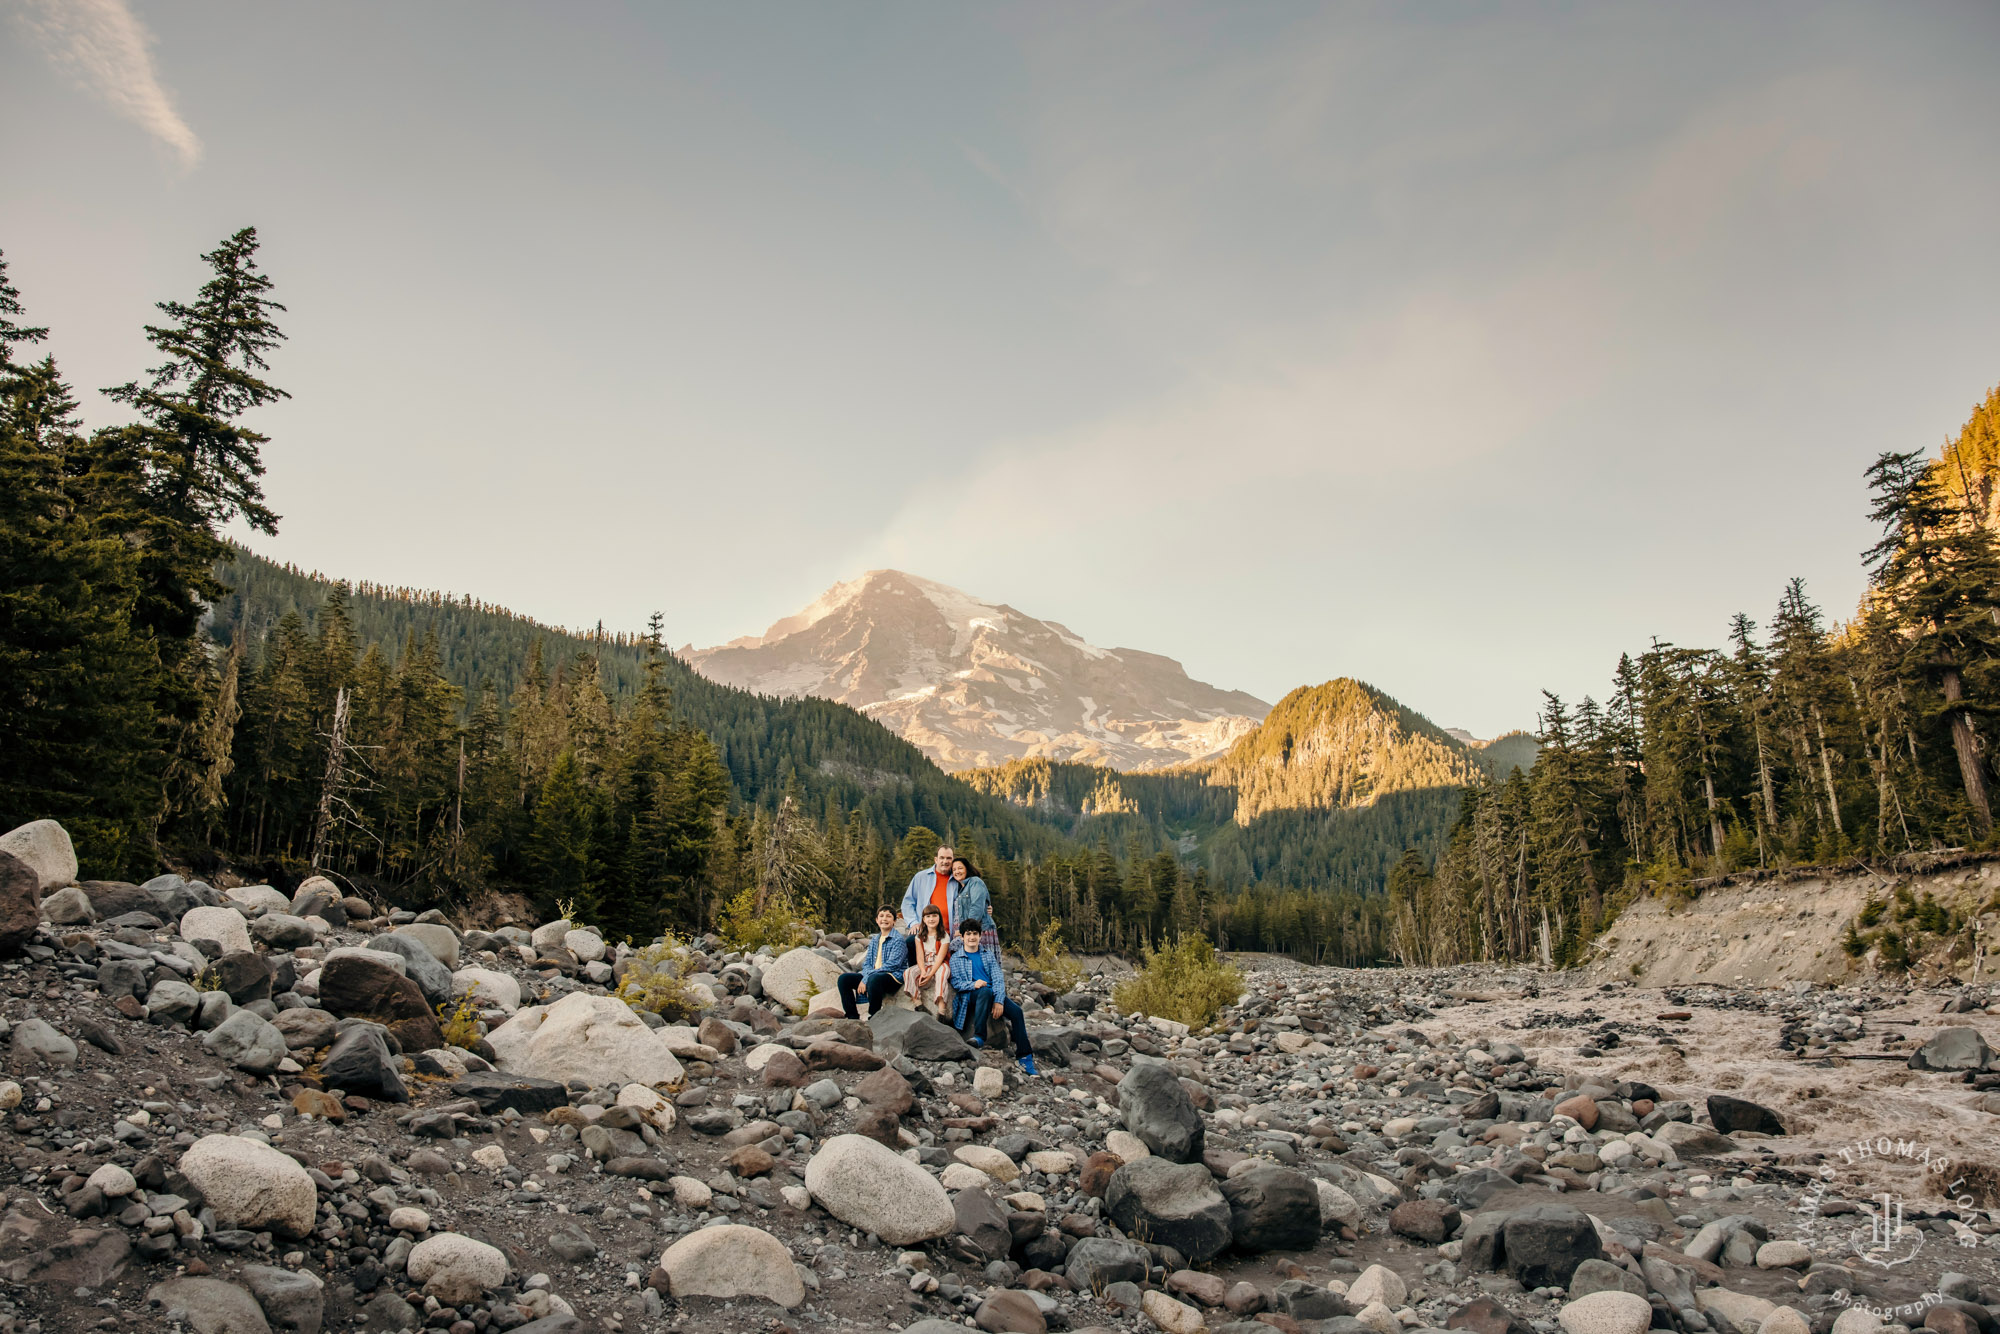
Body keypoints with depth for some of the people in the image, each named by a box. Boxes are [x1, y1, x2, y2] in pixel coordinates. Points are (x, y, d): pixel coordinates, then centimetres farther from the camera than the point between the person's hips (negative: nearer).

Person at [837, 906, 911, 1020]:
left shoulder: (898, 939, -6)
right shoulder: (874, 940, 19)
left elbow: (892, 964, -16)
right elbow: (867, 963, 15)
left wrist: (866, 979, -19)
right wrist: (865, 978, -11)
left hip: (894, 976, -7)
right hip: (871, 975, 8)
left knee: (874, 979, -39)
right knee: (844, 978, -7)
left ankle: (873, 1018, -24)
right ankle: (852, 1016, -6)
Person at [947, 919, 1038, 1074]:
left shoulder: (988, 955, 19)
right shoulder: (956, 958, 13)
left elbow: (998, 979, 8)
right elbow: (955, 982, 1)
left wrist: (999, 1001, -10)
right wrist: (973, 985, -20)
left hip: (993, 994, 3)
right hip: (970, 996, -3)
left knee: (1016, 1010, -24)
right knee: (985, 991, -39)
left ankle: (1025, 1057, -21)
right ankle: (979, 1036, -39)